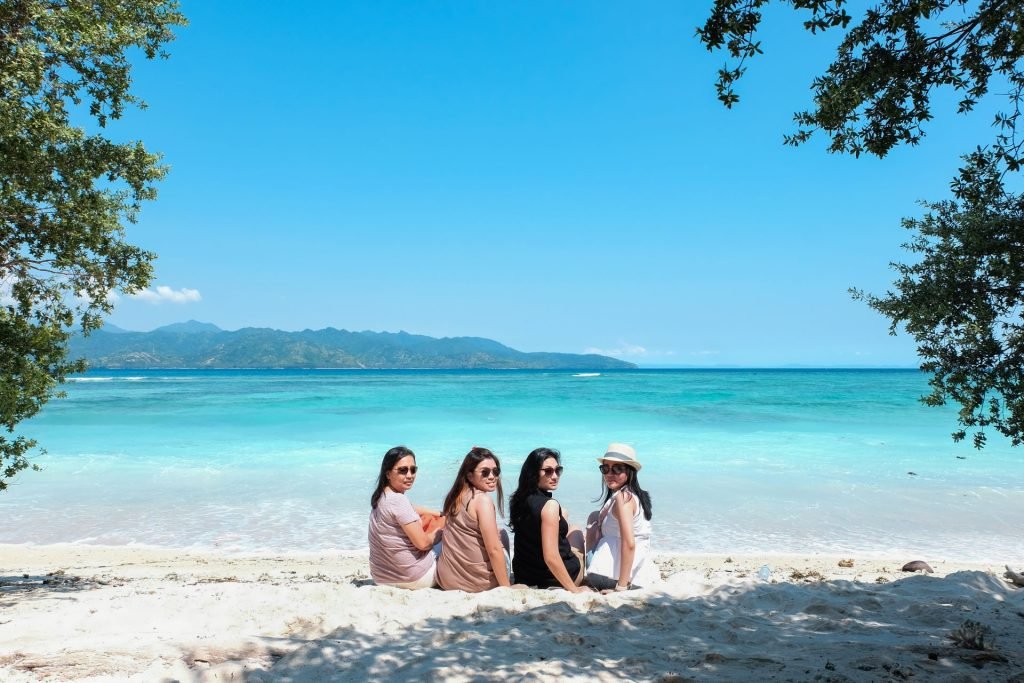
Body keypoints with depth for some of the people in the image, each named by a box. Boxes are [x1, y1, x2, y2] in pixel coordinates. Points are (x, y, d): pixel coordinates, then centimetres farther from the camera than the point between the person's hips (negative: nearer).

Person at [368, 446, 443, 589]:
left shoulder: (381, 496, 3)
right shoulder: (398, 500, -25)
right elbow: (422, 543, -23)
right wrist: (439, 532, -4)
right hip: (414, 579, -8)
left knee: (428, 518, 20)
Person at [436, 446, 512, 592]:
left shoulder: (456, 497, 4)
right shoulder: (483, 500, -18)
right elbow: (494, 550, -20)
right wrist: (507, 587, -13)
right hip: (477, 582, -6)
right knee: (502, 535, 20)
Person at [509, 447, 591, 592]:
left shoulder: (518, 500, -2)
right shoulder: (550, 505, -25)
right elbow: (551, 557, -29)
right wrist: (574, 589, -18)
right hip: (553, 580, -7)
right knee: (576, 532, 23)